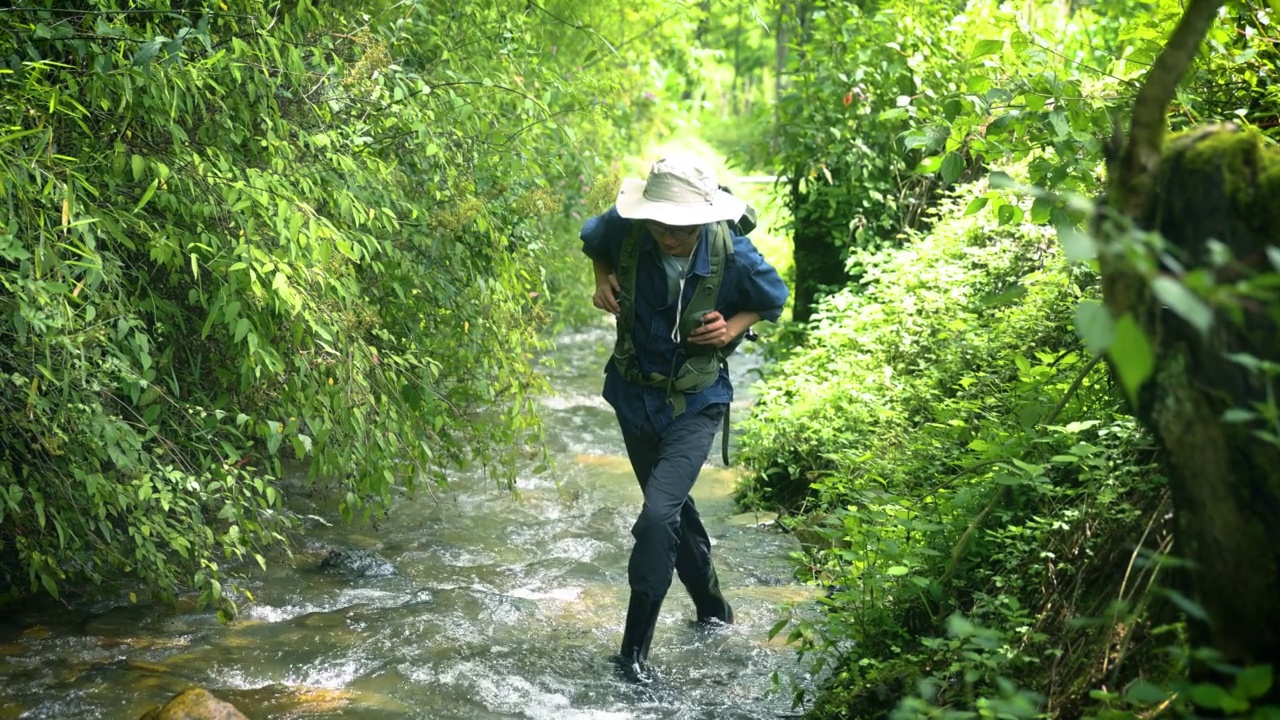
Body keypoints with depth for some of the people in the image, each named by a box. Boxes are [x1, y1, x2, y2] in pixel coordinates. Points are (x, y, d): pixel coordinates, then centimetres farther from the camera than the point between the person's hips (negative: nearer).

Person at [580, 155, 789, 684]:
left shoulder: (735, 258, -23)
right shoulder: (625, 230, -18)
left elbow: (773, 301, -1)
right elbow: (592, 240, 8)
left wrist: (733, 328, -19)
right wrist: (603, 279, -12)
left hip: (695, 402, -4)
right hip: (635, 395, 4)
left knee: (658, 514, -20)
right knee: (674, 507, 20)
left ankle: (636, 646, -6)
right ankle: (713, 608, 44)